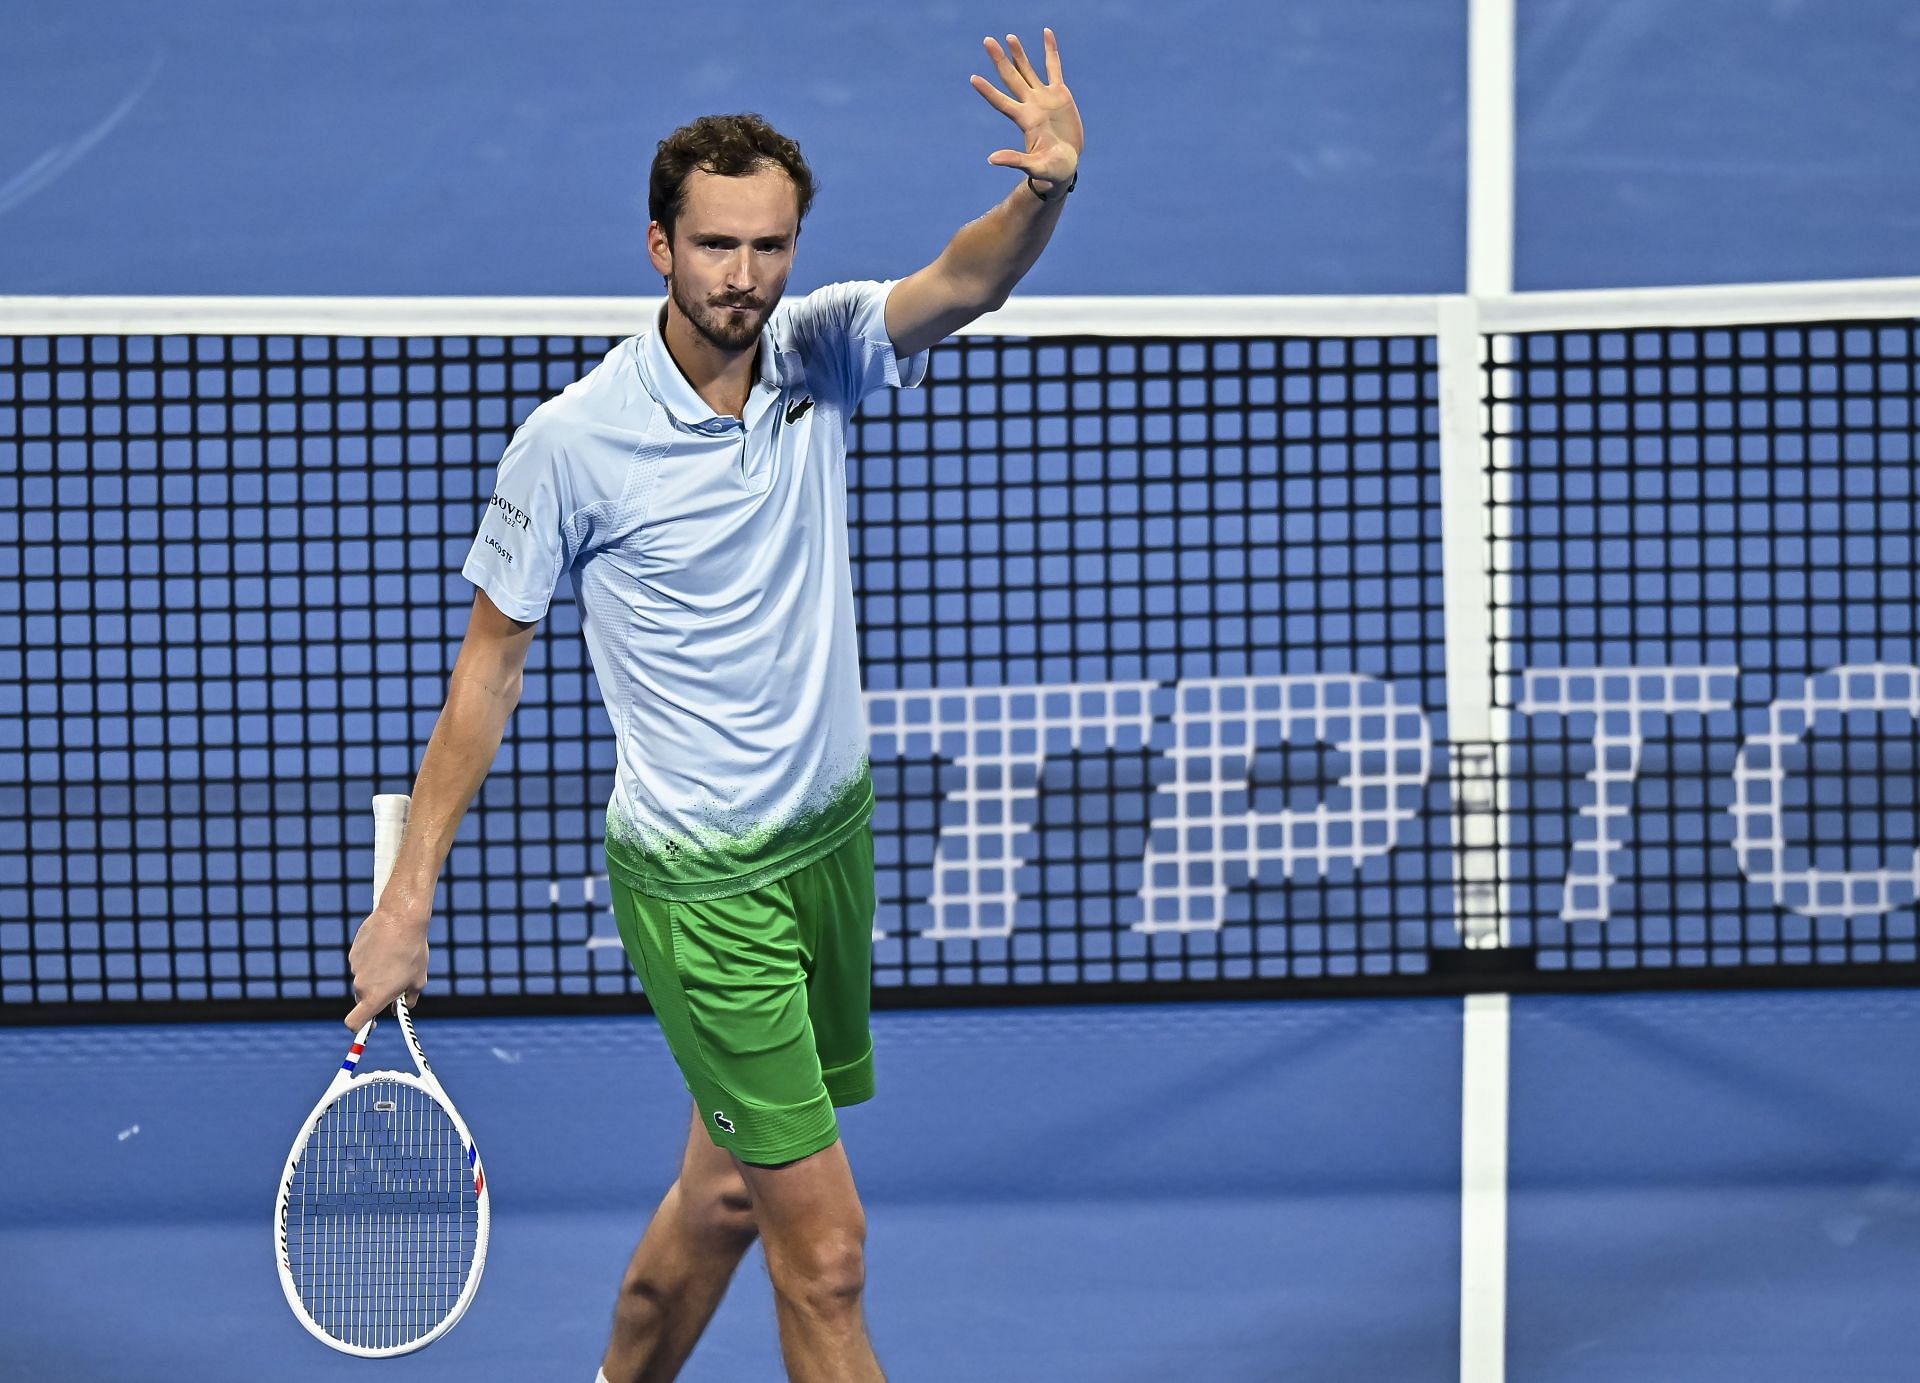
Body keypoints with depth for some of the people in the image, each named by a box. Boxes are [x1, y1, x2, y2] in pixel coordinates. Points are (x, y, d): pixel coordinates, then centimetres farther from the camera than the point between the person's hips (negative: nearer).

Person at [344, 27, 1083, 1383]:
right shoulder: (572, 441, -14)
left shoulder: (819, 352, -3)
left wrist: (1045, 189, -45)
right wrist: (408, 896, -7)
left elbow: (963, 282, -22)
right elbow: (491, 664, -6)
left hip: (832, 832, 6)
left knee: (730, 1185, 20)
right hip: (702, 886, -6)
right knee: (825, 1250, -7)